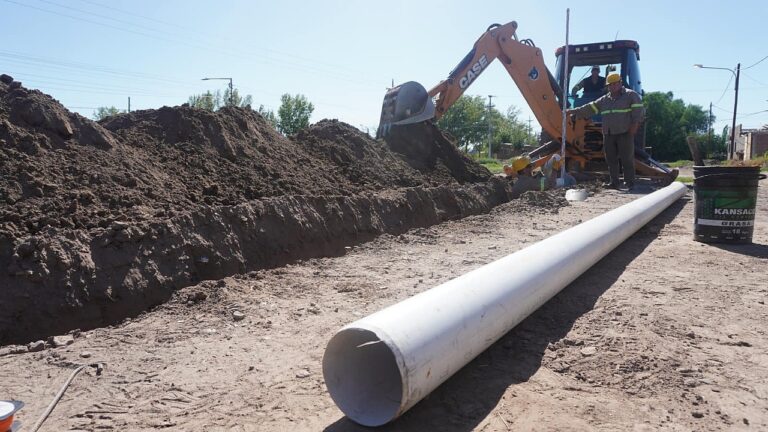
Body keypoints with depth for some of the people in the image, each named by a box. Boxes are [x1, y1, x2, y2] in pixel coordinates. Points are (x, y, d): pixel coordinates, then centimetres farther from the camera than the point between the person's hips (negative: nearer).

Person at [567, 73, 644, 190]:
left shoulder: (631, 95, 0)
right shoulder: (604, 99, 17)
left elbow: (638, 109, -9)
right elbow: (590, 108, 14)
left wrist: (635, 123, -20)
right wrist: (574, 111, 6)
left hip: (625, 133, -6)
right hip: (608, 134, 6)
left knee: (627, 159, -4)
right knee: (611, 160, 7)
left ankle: (630, 183, 1)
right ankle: (614, 182, 15)